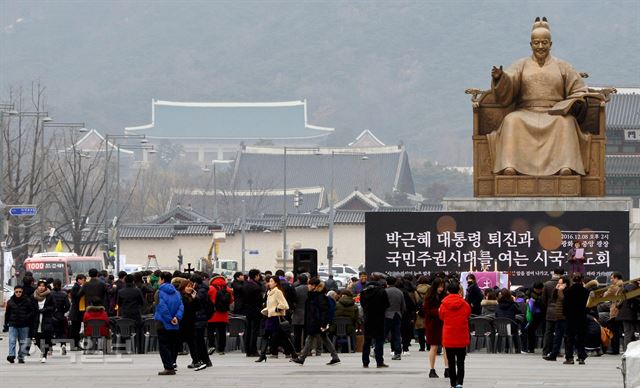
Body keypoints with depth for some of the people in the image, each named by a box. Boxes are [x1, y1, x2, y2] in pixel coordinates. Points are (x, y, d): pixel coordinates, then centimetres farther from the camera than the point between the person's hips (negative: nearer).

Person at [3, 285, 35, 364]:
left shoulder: (27, 301, 0)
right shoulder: (10, 302, 7)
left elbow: (32, 312, 3)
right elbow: (7, 314, 14)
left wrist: (26, 318, -14)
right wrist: (5, 325, 13)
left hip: (24, 325, -1)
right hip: (13, 325, 1)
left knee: (23, 342, 3)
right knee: (12, 340, -13)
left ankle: (21, 357, 11)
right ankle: (11, 355, -20)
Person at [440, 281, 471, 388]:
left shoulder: (443, 305, -8)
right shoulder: (464, 304, -8)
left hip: (448, 338, 0)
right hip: (462, 339, 0)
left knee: (451, 363, 12)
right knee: (460, 363, 5)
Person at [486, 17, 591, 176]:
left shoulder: (562, 67, 16)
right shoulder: (521, 65, 15)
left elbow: (579, 91, 13)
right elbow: (507, 87, 0)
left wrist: (575, 104, -8)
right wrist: (499, 78, -23)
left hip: (555, 115, 0)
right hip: (526, 114, 0)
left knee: (565, 122, -35)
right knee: (511, 121, -33)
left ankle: (566, 167, -49)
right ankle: (509, 166, -47)